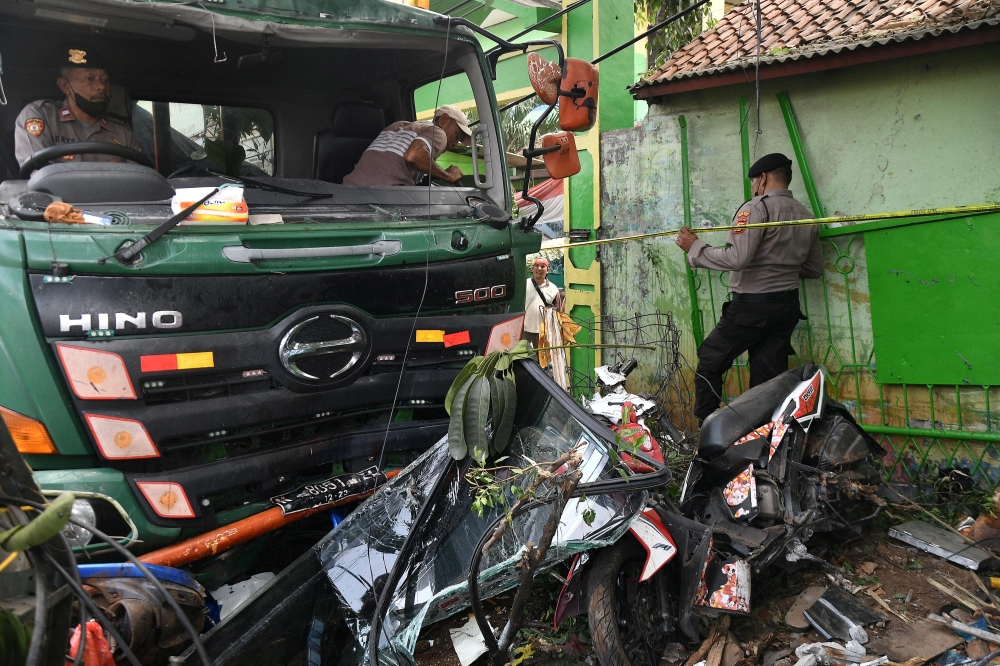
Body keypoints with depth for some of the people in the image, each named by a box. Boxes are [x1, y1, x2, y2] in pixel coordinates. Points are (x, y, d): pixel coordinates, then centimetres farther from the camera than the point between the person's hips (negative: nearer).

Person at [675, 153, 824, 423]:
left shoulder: (757, 207, -12)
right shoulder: (807, 216, 12)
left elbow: (737, 258, -23)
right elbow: (815, 268, 18)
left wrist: (695, 247, -12)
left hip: (752, 305, -7)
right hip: (788, 307, 7)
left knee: (709, 364, 4)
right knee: (769, 379, 9)